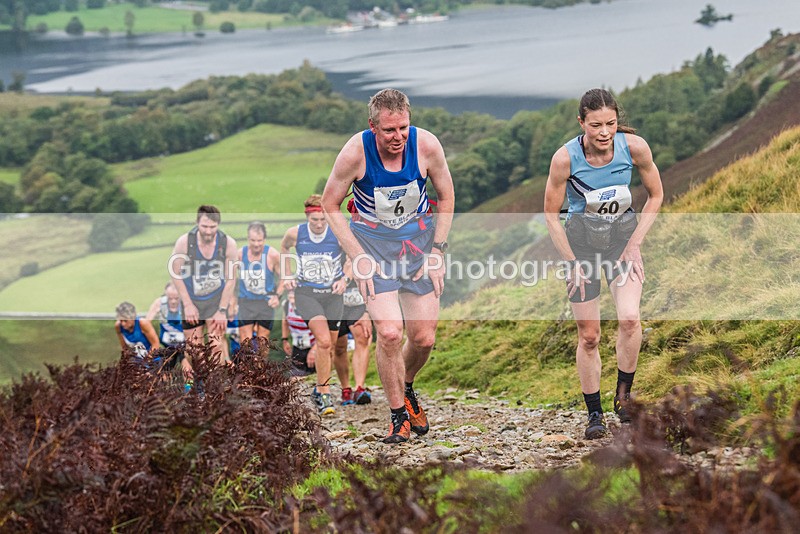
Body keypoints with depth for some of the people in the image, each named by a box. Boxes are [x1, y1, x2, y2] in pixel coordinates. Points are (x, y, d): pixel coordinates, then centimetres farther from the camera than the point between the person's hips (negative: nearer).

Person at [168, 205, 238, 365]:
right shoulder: (184, 242, -18)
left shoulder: (228, 243, -16)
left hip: (216, 300, -1)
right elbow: (175, 273, -8)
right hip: (192, 300, 1)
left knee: (217, 343, -13)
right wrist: (187, 304, -9)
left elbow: (230, 279, -8)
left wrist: (223, 310, -9)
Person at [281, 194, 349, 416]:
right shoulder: (295, 233, -9)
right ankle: (325, 394, -14)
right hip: (306, 292, -2)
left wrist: (345, 279, -7)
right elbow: (284, 249, 15)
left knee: (329, 347, 8)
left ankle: (320, 390, 31)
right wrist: (287, 275, 9)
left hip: (332, 294, 2)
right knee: (323, 341, -21)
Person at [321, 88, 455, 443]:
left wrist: (437, 253, -4)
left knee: (423, 338, 0)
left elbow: (446, 198, 2)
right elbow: (330, 204, -6)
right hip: (371, 239, -2)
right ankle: (398, 415, 2)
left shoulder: (426, 145, -15)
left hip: (418, 236, 2)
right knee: (389, 332, -17)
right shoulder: (356, 152, -21)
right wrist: (358, 257, -12)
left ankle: (406, 388, 33)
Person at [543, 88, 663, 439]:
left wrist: (635, 244, -6)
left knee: (629, 318, -22)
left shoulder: (634, 147, -17)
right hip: (581, 242, -1)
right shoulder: (565, 158, -20)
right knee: (588, 336, 0)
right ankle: (594, 413, 17)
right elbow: (551, 215, -7)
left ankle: (624, 393, 0)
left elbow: (655, 195, 0)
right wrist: (572, 263, -7)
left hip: (624, 236, 1)